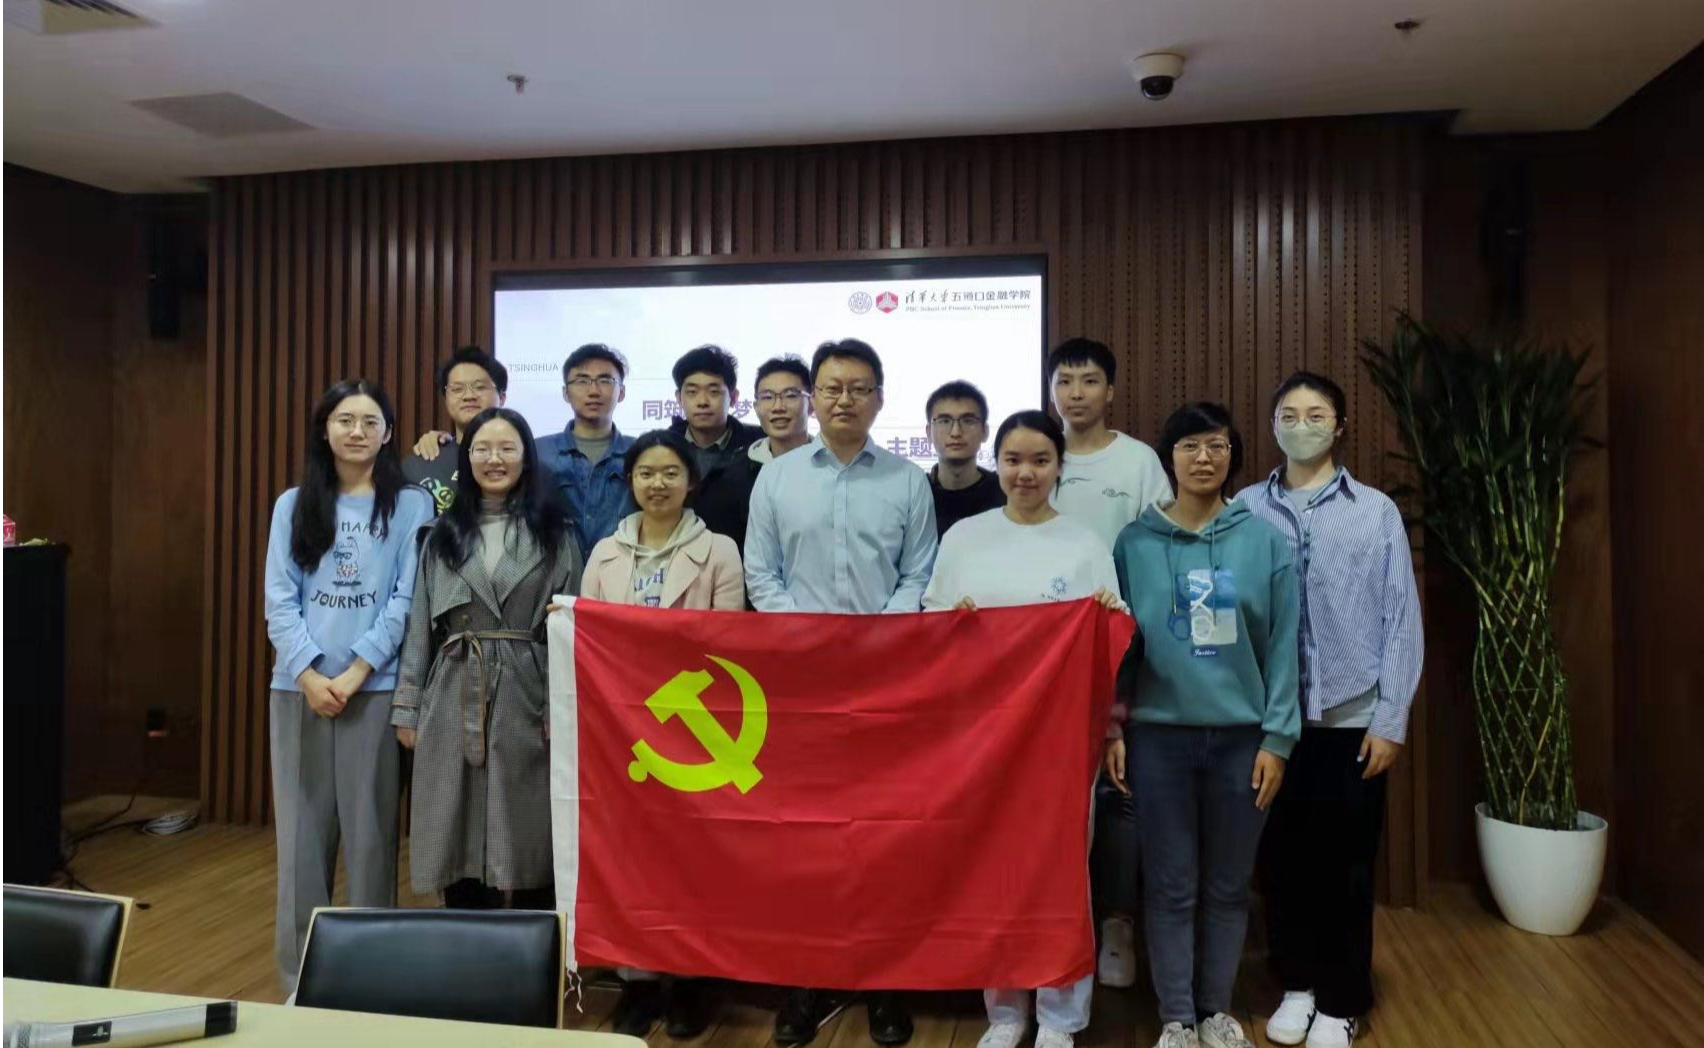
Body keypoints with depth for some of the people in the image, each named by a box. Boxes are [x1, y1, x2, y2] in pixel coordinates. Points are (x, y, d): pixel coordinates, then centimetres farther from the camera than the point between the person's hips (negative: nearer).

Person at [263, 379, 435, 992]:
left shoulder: (410, 506, 2)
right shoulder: (294, 505, 10)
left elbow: (407, 599, -4)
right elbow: (279, 599, 3)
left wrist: (354, 672, -11)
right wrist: (309, 674, -9)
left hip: (376, 688, -2)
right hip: (299, 687, 3)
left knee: (370, 831, 3)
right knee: (302, 832, 7)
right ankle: (298, 977, 19)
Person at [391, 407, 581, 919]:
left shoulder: (553, 532, 4)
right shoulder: (444, 534, 12)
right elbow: (420, 624, 10)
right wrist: (407, 707, 5)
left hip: (527, 697, -2)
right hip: (455, 696, 2)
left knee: (528, 838, 3)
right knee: (460, 837, 6)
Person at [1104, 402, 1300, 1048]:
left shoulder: (1265, 541, 0)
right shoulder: (1135, 543, -1)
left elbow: (1282, 646, 1)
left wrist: (1277, 737, -3)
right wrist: (1111, 729, -1)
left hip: (1241, 736, 1)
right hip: (1159, 735, -1)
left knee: (1228, 885, 13)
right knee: (1171, 886, 8)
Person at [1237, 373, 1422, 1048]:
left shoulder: (1377, 512, 0)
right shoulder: (1245, 510, 0)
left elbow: (1402, 620, -1)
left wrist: (1391, 719, -4)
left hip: (1351, 717, -1)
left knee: (1346, 864, 9)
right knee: (1283, 858, 11)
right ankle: (1296, 983, 31)